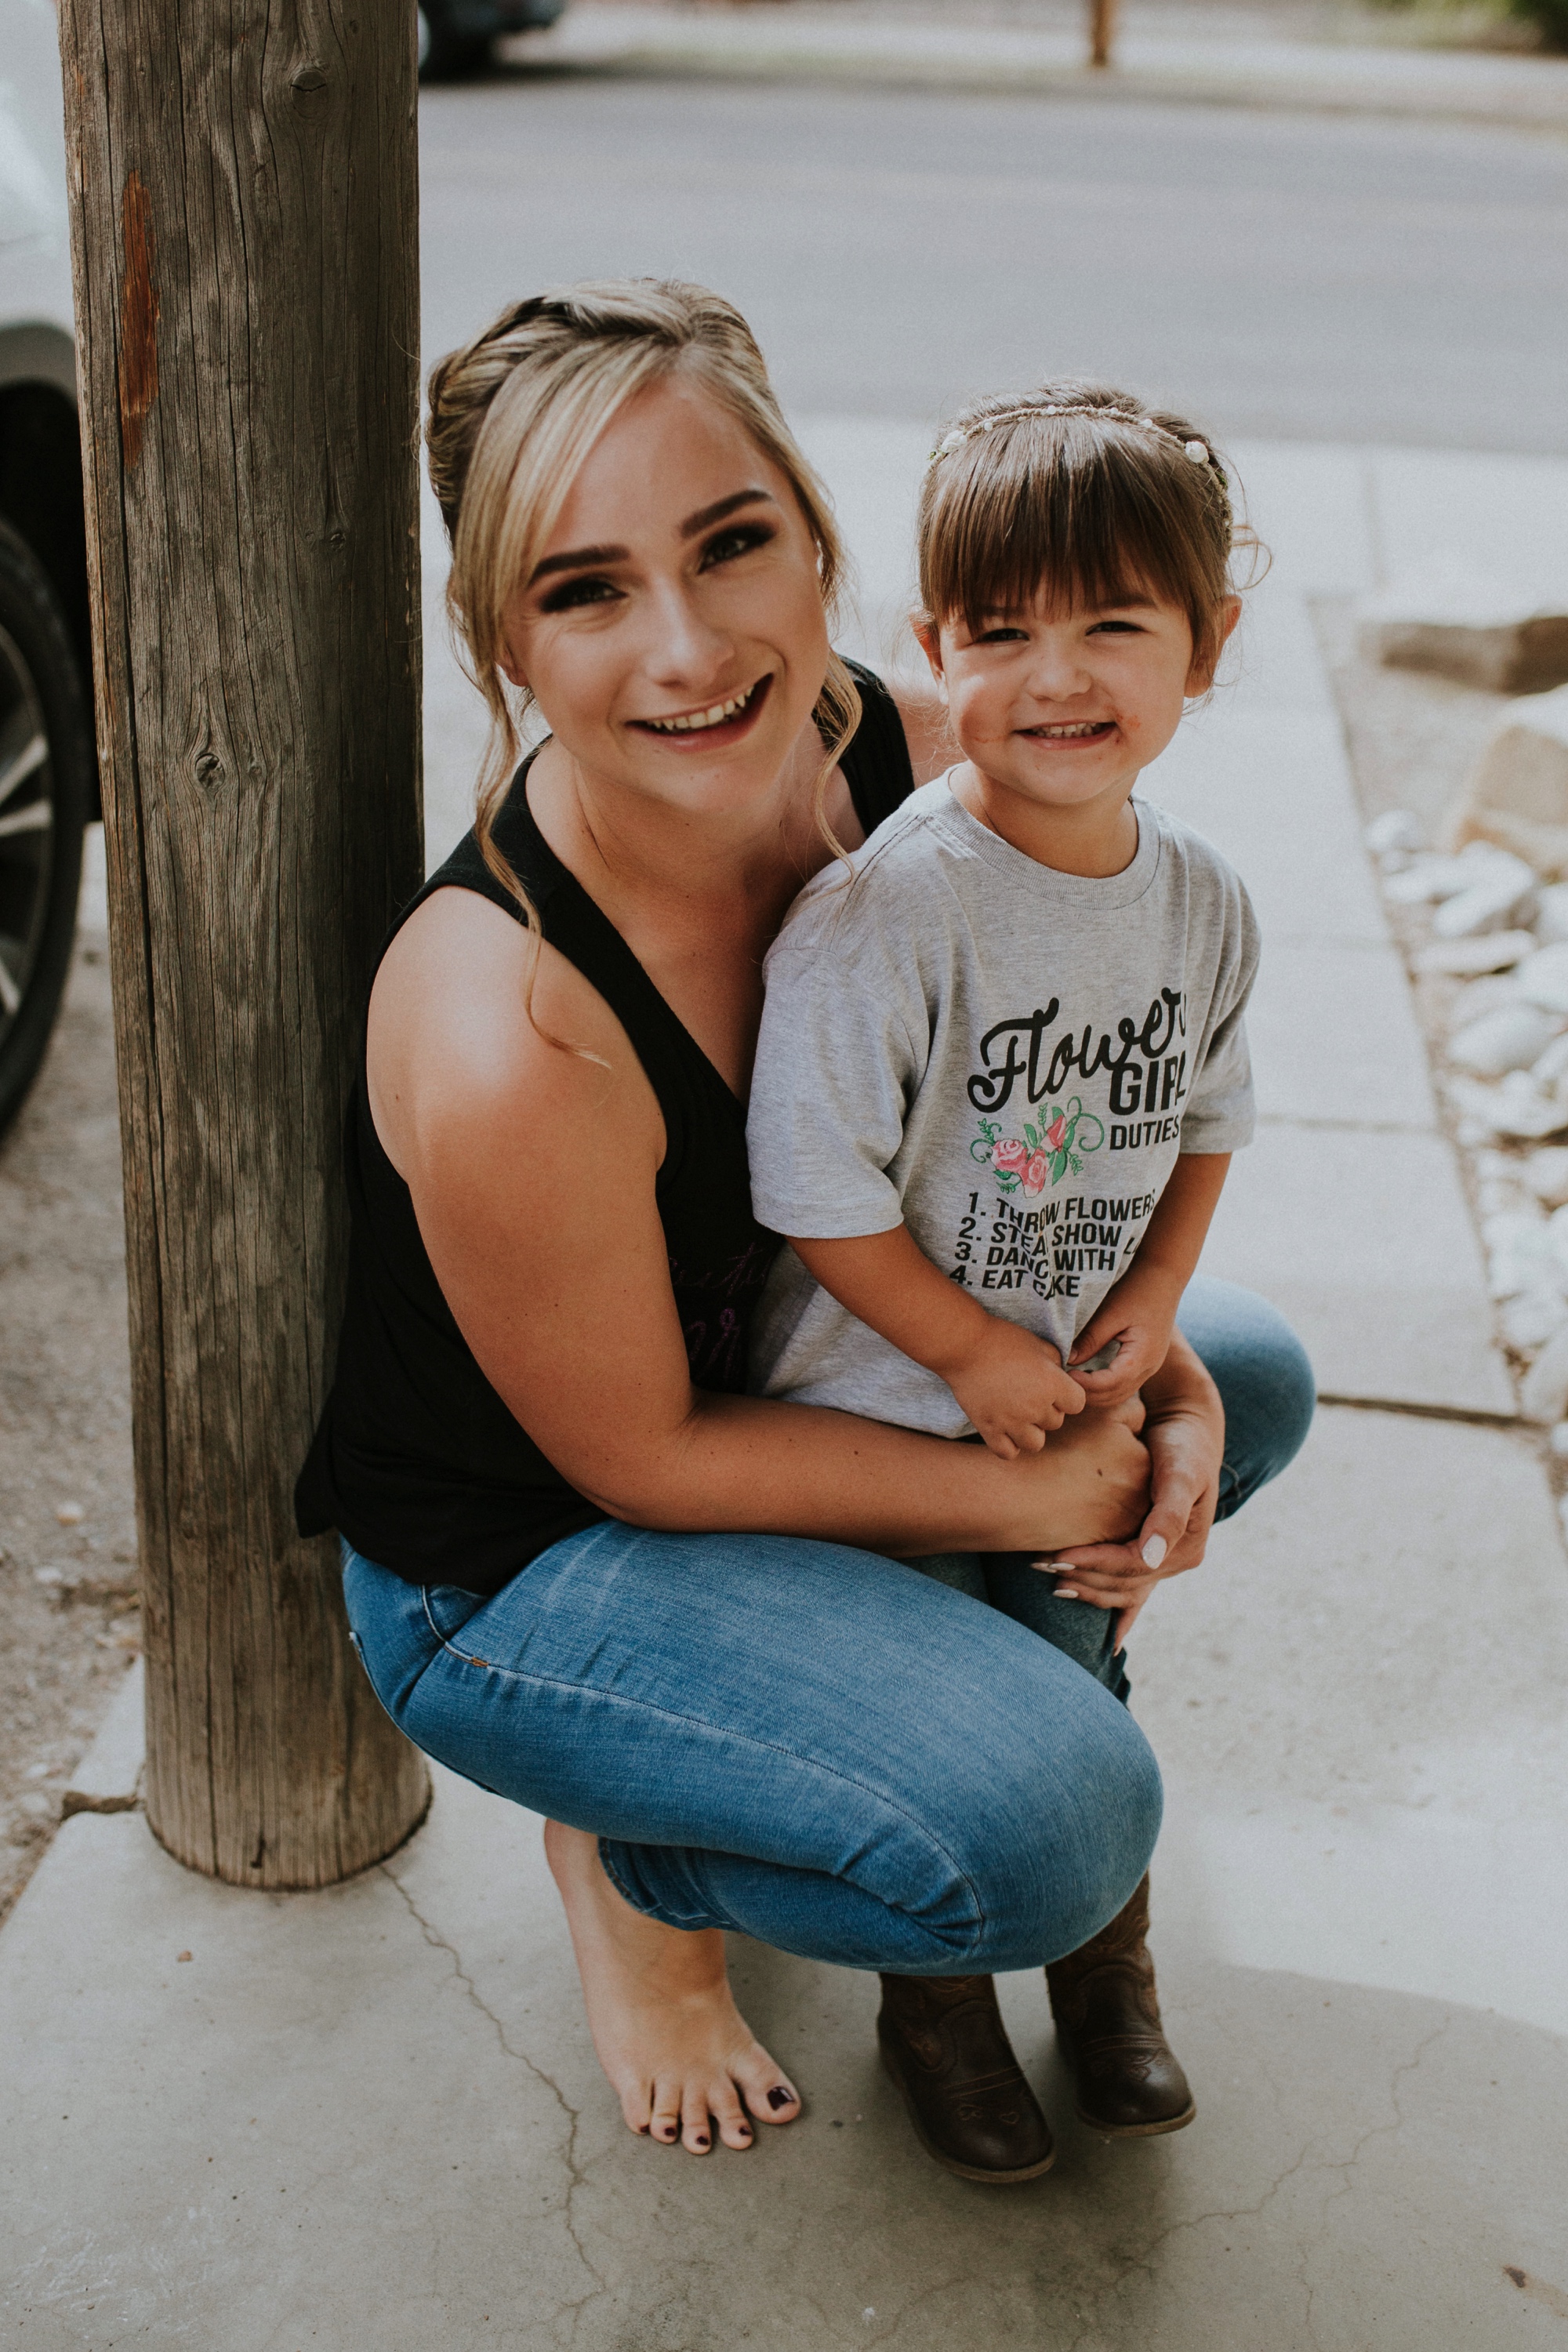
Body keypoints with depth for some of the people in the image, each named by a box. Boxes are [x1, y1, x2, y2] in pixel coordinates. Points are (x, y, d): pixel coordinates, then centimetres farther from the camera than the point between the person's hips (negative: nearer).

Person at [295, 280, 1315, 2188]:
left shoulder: (881, 749, -16)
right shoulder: (505, 1037, -37)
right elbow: (638, 1457, -21)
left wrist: (1154, 1369, -11)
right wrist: (1028, 1498, -16)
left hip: (769, 1365, 7)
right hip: (512, 1563, -7)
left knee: (1255, 1379, 14)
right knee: (1052, 1819, -26)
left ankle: (819, 1657, 19)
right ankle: (630, 1852, 5)